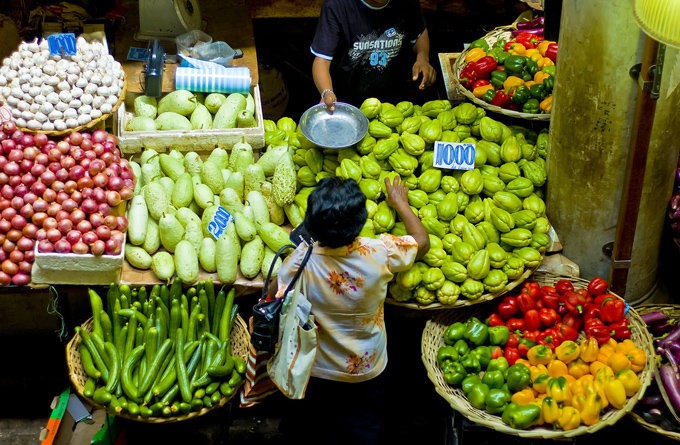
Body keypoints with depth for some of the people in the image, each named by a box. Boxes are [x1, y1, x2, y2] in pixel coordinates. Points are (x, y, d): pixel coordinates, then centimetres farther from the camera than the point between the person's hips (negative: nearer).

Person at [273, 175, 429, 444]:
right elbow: (422, 242, -6)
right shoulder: (380, 253, -27)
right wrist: (400, 203, 9)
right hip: (367, 372, 0)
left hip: (315, 372, 0)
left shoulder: (302, 258, -29)